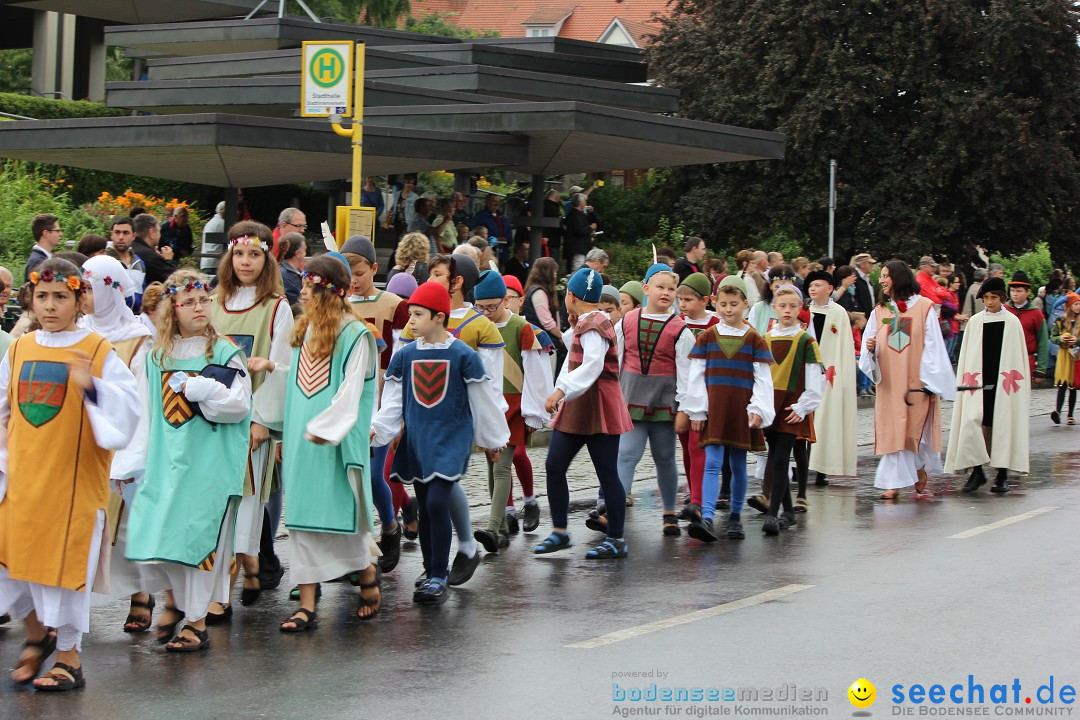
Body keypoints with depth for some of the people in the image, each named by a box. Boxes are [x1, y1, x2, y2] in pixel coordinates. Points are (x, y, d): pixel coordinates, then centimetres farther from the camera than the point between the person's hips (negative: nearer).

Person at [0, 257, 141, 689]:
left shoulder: (99, 353, -6)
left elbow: (126, 409, -13)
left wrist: (92, 386, -28)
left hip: (73, 482, -4)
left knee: (65, 563, 1)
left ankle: (69, 658, 17)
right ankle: (37, 634, 32)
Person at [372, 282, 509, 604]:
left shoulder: (463, 355, -6)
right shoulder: (405, 356, 5)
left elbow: (482, 400, 2)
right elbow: (392, 402, 6)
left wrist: (493, 440, 8)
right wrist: (376, 429, -10)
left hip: (451, 440, -5)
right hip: (416, 441, 5)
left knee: (437, 502, -17)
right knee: (424, 507, 10)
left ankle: (439, 578, -11)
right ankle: (431, 572, 23)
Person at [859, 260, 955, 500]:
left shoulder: (924, 307, -3)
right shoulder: (879, 311, 9)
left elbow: (933, 345, -5)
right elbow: (869, 342, 8)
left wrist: (929, 381, -10)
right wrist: (870, 347, -16)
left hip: (916, 381, -3)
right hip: (889, 381, 3)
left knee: (916, 430, -1)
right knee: (891, 430, -1)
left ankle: (920, 474, 19)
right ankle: (894, 483, 0)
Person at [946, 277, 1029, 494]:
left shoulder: (1012, 322, 3)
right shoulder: (975, 322, 7)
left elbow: (1018, 355, 4)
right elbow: (966, 354, 10)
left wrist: (1019, 382, 0)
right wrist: (965, 379, 5)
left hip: (1003, 380, -1)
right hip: (979, 380, 1)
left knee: (1003, 425, -1)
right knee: (973, 422, -10)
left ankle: (1002, 473, 6)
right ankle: (977, 470, -2)